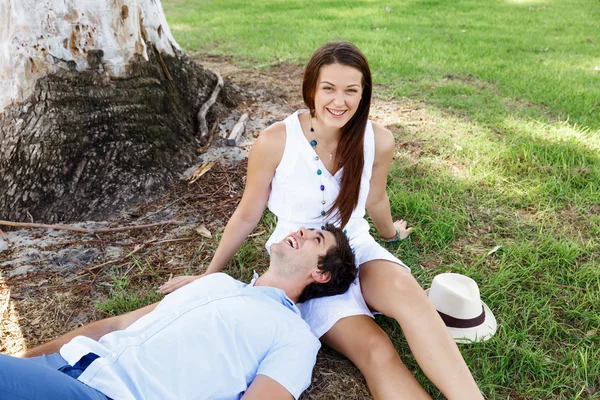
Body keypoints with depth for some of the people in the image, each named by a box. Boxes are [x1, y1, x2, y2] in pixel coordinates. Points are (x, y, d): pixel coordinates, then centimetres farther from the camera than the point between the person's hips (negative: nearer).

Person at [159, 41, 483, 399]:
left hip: (357, 248, 3)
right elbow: (248, 214, -3)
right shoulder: (276, 142, -17)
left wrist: (391, 233, 32)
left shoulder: (378, 140, -9)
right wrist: (209, 275, 7)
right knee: (375, 351, -26)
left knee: (405, 289, -33)